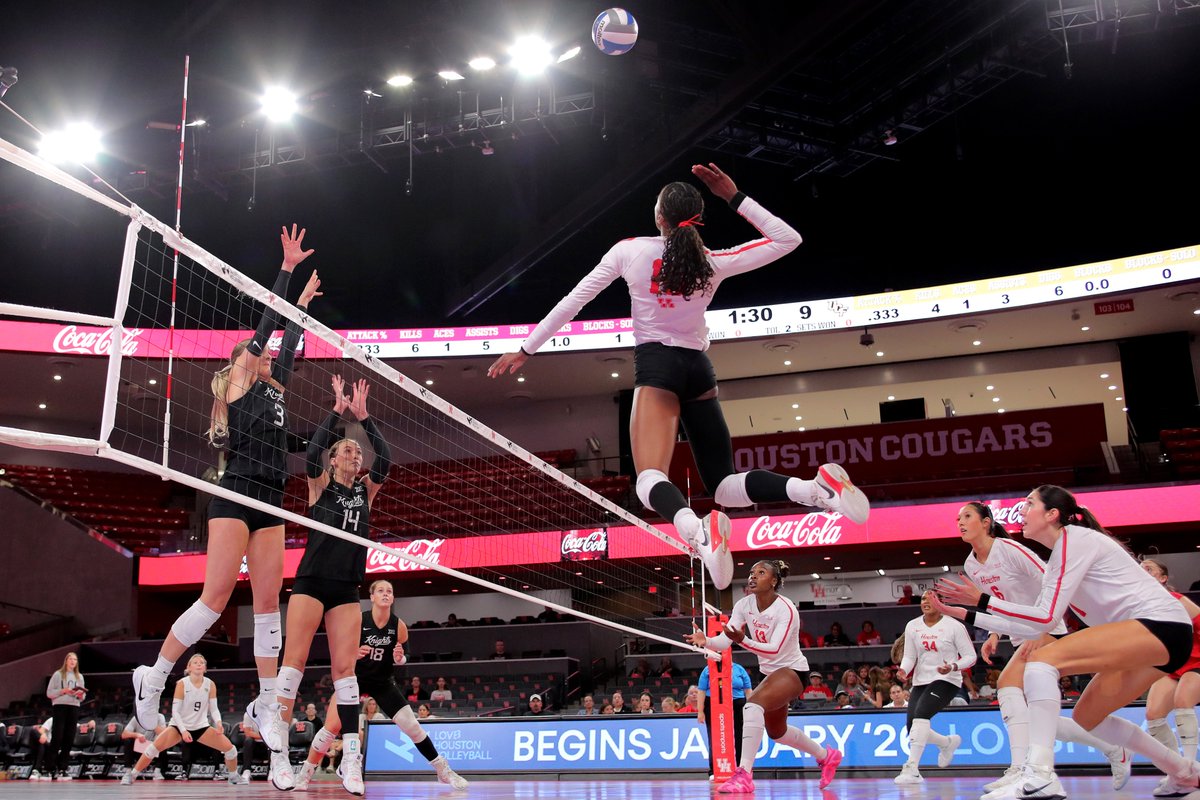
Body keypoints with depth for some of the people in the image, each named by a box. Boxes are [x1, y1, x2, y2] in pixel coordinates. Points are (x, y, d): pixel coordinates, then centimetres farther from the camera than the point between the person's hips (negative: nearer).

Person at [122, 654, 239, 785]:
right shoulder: (182, 683, -15)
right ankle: (131, 775, -1)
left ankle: (234, 777, 17)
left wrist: (218, 723, -22)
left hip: (201, 727, 3)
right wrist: (183, 730, -25)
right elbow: (175, 711, -15)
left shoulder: (210, 684, -6)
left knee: (230, 748, -7)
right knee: (154, 748, -21)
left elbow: (213, 708, -2)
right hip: (180, 725, -3)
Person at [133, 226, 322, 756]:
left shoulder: (273, 388, 21)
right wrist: (287, 268, 2)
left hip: (270, 503, 7)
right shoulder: (239, 381, 4)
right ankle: (153, 677, 5)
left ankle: (266, 704, 5)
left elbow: (287, 340, 32)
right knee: (216, 597, -11)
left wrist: (304, 300, 37)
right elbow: (265, 324, 0)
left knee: (268, 602, 2)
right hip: (236, 496, -7)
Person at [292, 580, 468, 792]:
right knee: (332, 727, -13)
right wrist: (354, 653, -29)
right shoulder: (358, 619, -16)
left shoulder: (399, 626, -10)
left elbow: (402, 657, 3)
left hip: (383, 682, 1)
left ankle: (444, 771, 6)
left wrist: (399, 658, -20)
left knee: (411, 725, -5)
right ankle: (305, 773, 8)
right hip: (355, 678, -1)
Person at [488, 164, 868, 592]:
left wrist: (525, 349, 10)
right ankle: (815, 487, -20)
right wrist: (735, 197, 6)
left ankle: (697, 531, -51)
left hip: (656, 367, -3)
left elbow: (572, 301, 1)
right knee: (725, 487, 8)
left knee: (651, 480, -16)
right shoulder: (713, 263, 1)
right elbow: (788, 239, 10)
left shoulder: (629, 250, -2)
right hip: (699, 369, 3)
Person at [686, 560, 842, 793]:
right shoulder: (744, 605, -8)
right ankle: (826, 756, 48)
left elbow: (775, 649, -36)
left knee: (753, 705, -32)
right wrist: (705, 641, -37)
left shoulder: (786, 609, -24)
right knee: (776, 732, 23)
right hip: (770, 672, 9)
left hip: (792, 669, -9)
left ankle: (744, 775, -31)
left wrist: (743, 640, -51)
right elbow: (724, 642, -16)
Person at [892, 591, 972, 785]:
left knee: (921, 713, -30)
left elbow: (970, 656, -5)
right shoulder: (912, 626, 4)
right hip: (921, 681, 6)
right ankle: (948, 742, 32)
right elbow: (909, 656, 8)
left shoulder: (954, 626, -8)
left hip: (946, 680, -6)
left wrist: (952, 667, -24)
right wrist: (903, 670, -14)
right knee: (913, 730, -2)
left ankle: (912, 768, -29)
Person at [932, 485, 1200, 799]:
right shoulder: (1058, 558, 18)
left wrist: (982, 600, -10)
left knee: (1041, 659, -22)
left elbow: (1046, 619, -14)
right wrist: (966, 615, 15)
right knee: (1086, 718, 18)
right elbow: (1032, 626, 17)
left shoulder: (1074, 538, -9)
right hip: (1152, 633, 10)